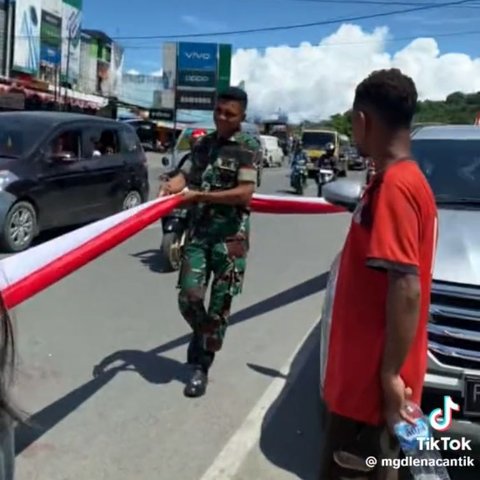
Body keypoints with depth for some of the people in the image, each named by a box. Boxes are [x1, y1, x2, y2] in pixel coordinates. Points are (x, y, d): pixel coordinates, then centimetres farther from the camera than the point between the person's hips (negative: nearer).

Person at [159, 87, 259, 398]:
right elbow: (186, 174, 8)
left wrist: (200, 195, -21)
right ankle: (206, 338, 29)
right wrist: (171, 186, -16)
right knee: (189, 297, -2)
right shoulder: (204, 144, 14)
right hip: (198, 231, 4)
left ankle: (201, 367, 18)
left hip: (230, 235, -4)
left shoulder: (248, 147, -5)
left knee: (219, 306, 3)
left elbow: (245, 193, -17)